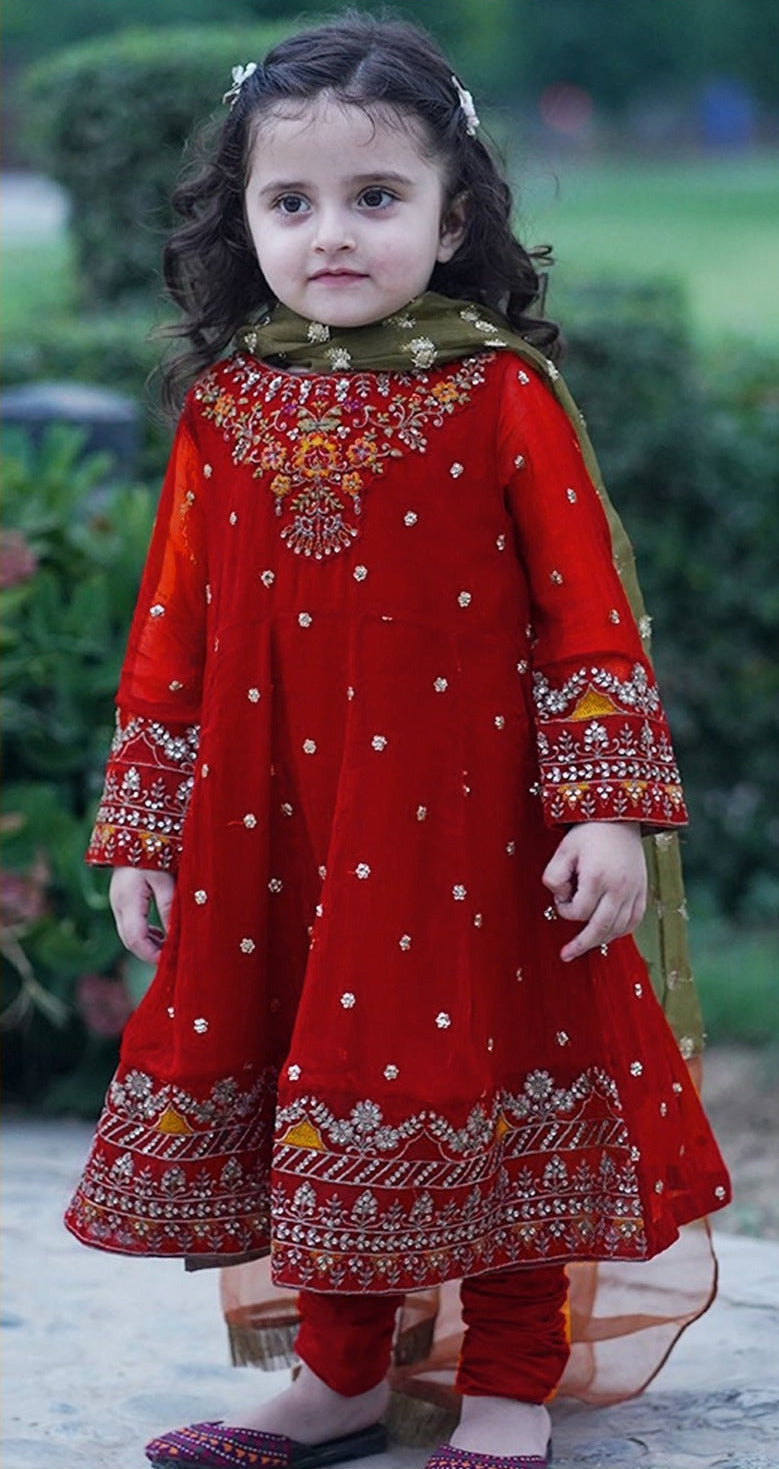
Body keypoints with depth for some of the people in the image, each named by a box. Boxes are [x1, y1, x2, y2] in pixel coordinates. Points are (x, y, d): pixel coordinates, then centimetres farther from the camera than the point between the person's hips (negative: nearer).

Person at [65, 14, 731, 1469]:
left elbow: (586, 609, -6)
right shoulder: (224, 410, 4)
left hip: (467, 827, -3)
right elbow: (173, 633, 8)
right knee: (314, 1087, 12)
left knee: (480, 1080, 3)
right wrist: (141, 833, 7)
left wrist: (608, 809, -12)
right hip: (278, 831, 4)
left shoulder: (500, 395, -6)